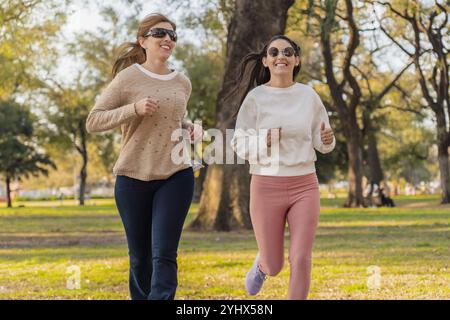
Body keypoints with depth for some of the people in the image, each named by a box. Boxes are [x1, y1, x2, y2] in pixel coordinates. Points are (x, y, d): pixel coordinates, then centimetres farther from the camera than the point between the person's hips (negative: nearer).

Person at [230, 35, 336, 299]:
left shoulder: (309, 96, 3)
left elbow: (321, 143, 11)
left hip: (304, 186, 1)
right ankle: (262, 264, 46)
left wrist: (327, 140, -13)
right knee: (274, 267, 7)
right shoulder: (255, 97, -4)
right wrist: (264, 140, -22)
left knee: (301, 259, -9)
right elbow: (240, 144, -2)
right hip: (267, 187, -1)